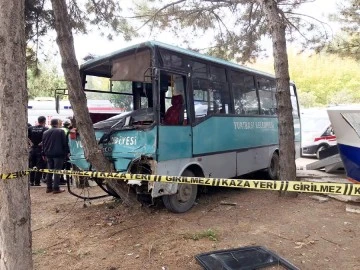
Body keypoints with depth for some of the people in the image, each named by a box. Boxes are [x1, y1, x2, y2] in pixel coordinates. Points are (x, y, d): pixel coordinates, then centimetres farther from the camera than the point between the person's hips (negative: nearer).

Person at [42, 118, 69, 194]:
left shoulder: (45, 133, 10)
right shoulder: (61, 131, -7)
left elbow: (43, 144, 13)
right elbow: (65, 143, -7)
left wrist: (44, 154, 19)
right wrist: (66, 152, 1)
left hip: (49, 154, 6)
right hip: (58, 154, -5)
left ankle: (49, 187, 16)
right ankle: (56, 188, -4)